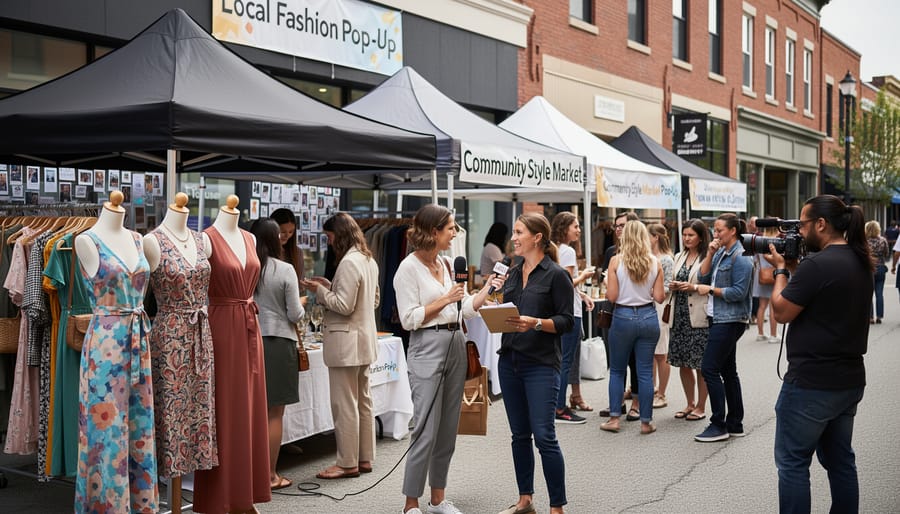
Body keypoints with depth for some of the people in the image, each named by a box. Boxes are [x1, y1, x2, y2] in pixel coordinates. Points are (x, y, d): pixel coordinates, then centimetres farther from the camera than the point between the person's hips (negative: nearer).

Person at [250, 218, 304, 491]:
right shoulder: (285, 270, -9)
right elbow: (295, 314, -7)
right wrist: (301, 303, 14)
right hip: (278, 343, -3)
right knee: (275, 413, 5)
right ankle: (270, 474, 10)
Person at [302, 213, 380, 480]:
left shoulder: (348, 263, -18)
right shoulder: (369, 260, 12)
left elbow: (344, 306, -21)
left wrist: (321, 291, -7)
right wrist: (330, 286, 15)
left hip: (346, 342, -10)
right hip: (365, 338, 10)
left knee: (345, 405, -3)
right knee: (363, 401, 14)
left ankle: (348, 463, 4)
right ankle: (365, 458, 22)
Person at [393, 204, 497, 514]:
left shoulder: (446, 264, 13)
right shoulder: (409, 267, -9)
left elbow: (466, 309, 13)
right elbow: (409, 319, -13)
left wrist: (488, 289, 2)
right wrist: (445, 300, -12)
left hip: (455, 346, 8)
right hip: (427, 348, -8)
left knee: (448, 429, 11)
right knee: (427, 430, -7)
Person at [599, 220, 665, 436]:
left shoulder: (616, 261, -8)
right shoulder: (655, 263, -1)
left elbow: (611, 296, -10)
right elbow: (659, 297, -2)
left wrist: (610, 290, 11)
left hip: (623, 317, -2)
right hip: (648, 317, 2)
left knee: (617, 370, 12)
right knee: (645, 372, 7)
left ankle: (614, 418, 10)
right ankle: (646, 422, 10)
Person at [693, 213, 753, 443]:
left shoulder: (740, 257, -13)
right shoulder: (720, 253, 13)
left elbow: (739, 292, -18)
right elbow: (703, 277, 8)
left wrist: (710, 289, -11)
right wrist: (710, 254, -1)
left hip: (730, 320, -9)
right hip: (719, 318, 9)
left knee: (709, 369, -9)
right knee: (728, 371, 12)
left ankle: (718, 425, -2)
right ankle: (735, 424, 19)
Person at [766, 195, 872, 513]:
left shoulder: (818, 264, -21)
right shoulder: (860, 262, 8)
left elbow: (781, 312, -13)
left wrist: (781, 269, -1)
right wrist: (793, 268, 9)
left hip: (812, 383, -9)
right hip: (850, 379, 9)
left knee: (792, 462, 1)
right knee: (840, 459, 18)